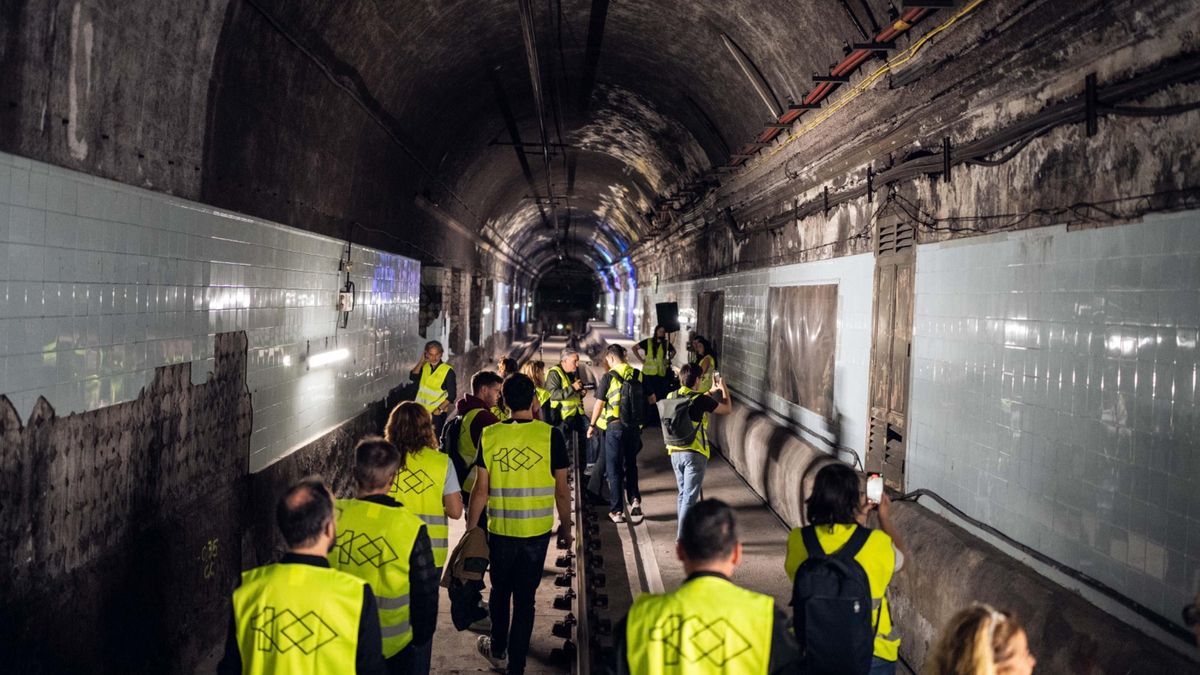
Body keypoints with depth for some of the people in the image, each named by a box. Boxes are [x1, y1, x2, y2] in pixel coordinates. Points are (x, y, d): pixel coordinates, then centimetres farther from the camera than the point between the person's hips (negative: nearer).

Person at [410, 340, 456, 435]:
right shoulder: (424, 367, 6)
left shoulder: (448, 371, -11)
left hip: (436, 413, -5)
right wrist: (421, 361, -11)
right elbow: (413, 377, -9)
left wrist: (440, 409, -17)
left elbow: (452, 395, -10)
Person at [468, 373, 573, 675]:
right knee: (525, 596, 8)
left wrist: (471, 527, 9)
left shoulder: (490, 435, -6)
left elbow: (481, 489, -3)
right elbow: (561, 490, -5)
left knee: (500, 590, 21)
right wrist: (566, 526, 10)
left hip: (500, 529, 2)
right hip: (537, 530, -1)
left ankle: (498, 650, 40)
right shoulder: (550, 435, -10)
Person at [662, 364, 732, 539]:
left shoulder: (671, 397, 4)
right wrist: (724, 389, 15)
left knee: (683, 494, 20)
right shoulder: (700, 400, -14)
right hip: (694, 454, -6)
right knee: (689, 497, -2)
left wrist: (711, 392, 33)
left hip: (675, 452, 6)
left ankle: (682, 532, 29)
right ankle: (682, 538, -3)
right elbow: (728, 409, -1)